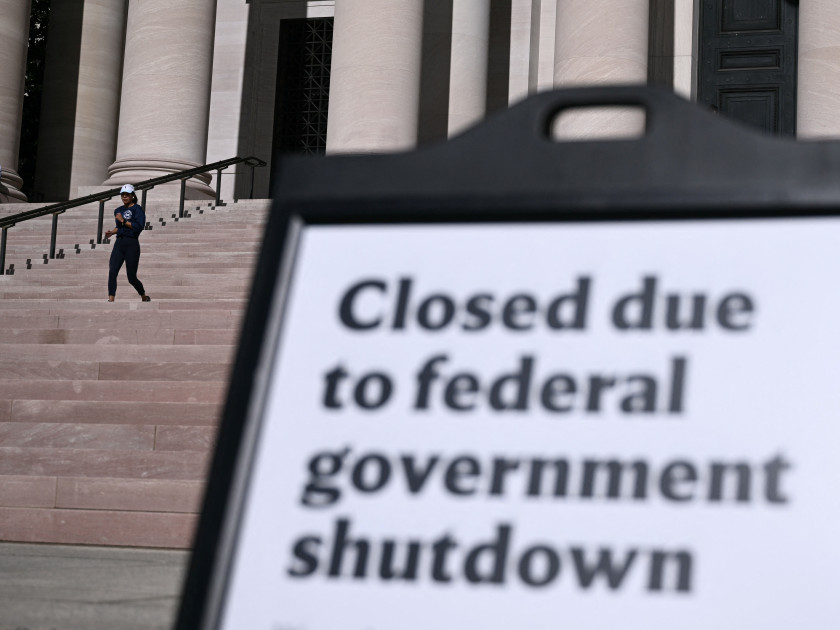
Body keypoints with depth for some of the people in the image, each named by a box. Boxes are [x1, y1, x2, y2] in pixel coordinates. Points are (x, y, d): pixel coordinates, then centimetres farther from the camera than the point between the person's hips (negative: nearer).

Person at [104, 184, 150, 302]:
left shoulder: (137, 209, -5)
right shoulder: (118, 210, 15)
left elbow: (140, 226, -17)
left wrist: (123, 221, -15)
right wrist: (111, 232, 9)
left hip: (132, 244, -6)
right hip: (119, 243, 6)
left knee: (131, 278, 1)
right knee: (112, 272, -14)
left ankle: (145, 297, 26)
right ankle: (111, 300, -16)